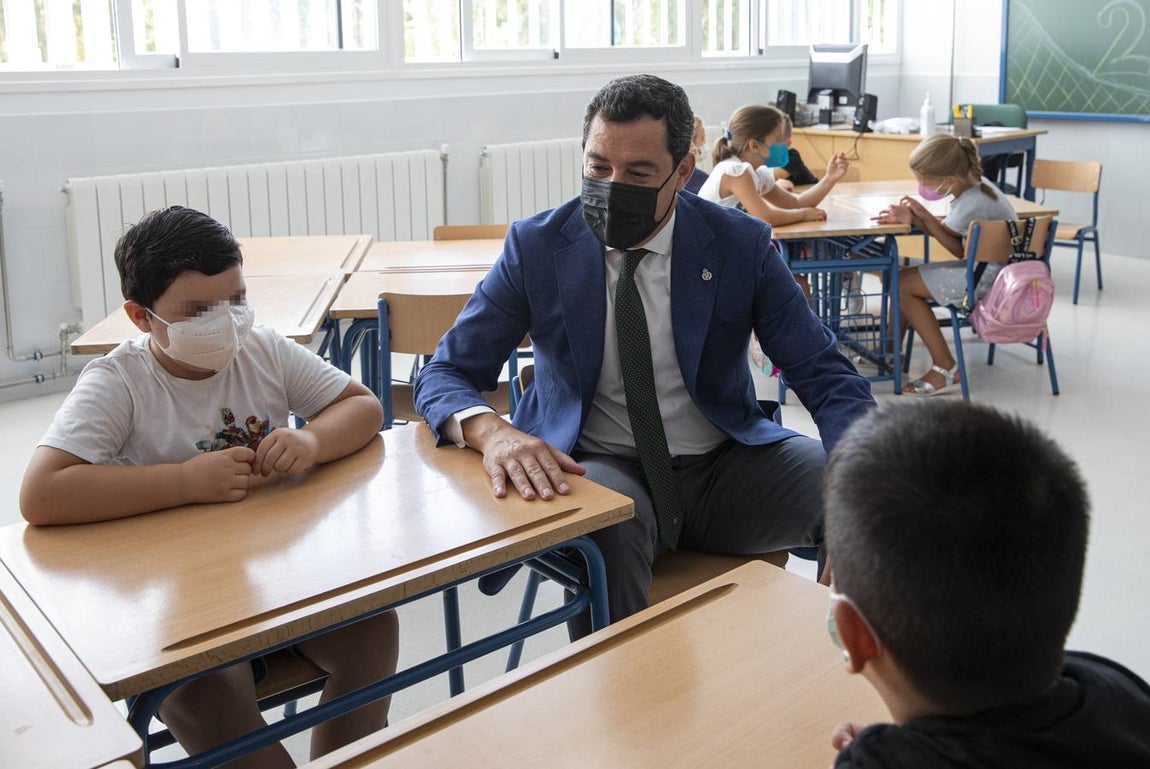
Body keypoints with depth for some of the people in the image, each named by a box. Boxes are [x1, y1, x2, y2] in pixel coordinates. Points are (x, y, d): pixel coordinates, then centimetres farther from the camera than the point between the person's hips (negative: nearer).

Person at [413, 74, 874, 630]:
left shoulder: (741, 244, -3)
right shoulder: (536, 246, -4)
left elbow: (826, 377, -1)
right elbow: (444, 376, -3)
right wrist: (492, 431, -28)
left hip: (727, 463, 2)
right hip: (596, 465, -2)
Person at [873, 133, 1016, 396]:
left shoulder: (972, 205, -26)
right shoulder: (973, 183, 1)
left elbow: (961, 250, -13)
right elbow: (948, 227, 7)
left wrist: (925, 217, -12)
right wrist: (914, 218, -9)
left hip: (990, 278, -10)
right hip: (985, 267, 10)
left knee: (904, 284, -12)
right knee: (903, 276, 11)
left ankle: (945, 369, -8)